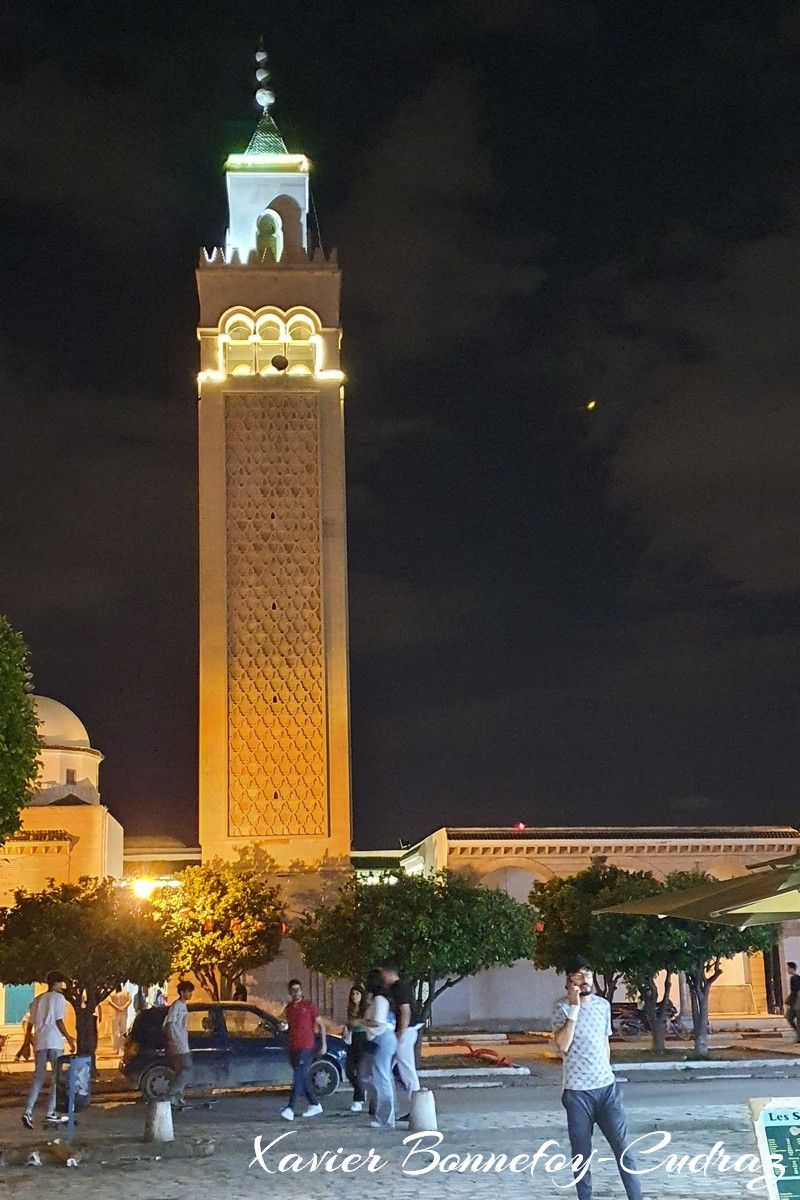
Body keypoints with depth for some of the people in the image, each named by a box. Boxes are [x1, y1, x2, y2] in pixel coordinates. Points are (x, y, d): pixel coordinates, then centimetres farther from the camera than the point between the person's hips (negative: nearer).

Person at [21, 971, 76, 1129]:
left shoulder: (38, 999, 16)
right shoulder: (58, 997, -1)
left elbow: (30, 1023, 15)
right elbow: (59, 1021, -8)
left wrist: (28, 1039, 23)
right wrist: (69, 1039, -2)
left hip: (39, 1043, 5)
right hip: (54, 1042, -5)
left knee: (38, 1078, 6)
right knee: (56, 1078, 4)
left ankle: (28, 1112, -9)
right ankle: (51, 1112, 0)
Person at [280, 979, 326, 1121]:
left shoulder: (309, 1006, -4)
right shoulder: (288, 1008, 13)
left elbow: (321, 1025, 0)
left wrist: (324, 1044, -4)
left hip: (306, 1048, -7)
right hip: (293, 1048, 7)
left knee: (299, 1077, -14)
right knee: (303, 1078, 11)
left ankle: (290, 1109, -21)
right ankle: (315, 1105, 23)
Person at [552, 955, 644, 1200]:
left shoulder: (603, 1005, 7)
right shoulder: (562, 1008, -8)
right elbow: (562, 1046, -21)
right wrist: (574, 1007, -22)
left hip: (607, 1087, 4)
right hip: (577, 1091, -3)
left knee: (623, 1148, 1)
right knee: (581, 1154, 4)